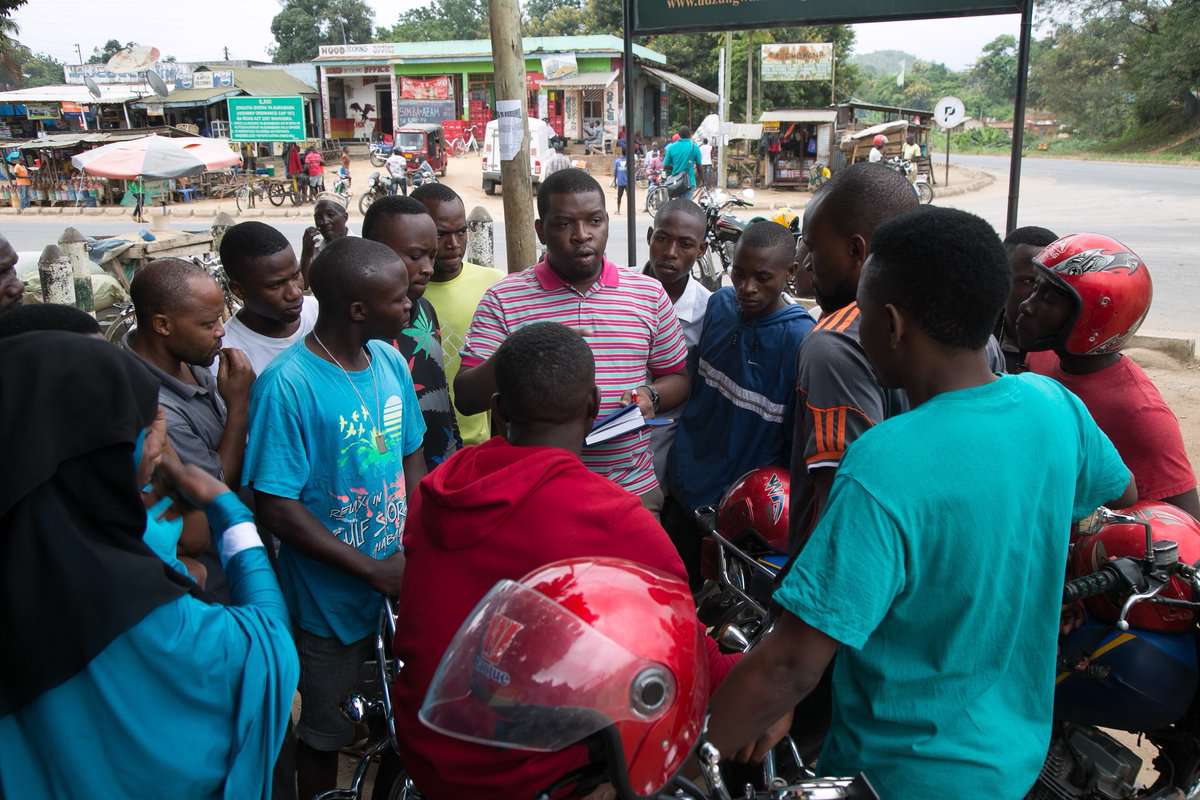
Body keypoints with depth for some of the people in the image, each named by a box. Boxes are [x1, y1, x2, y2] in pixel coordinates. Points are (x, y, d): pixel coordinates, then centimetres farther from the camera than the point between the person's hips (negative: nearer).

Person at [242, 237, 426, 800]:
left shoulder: (390, 361, -2)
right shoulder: (288, 385, -22)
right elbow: (276, 507, -20)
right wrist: (373, 570, -19)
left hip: (400, 580, 6)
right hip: (332, 598, -6)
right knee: (325, 734, 15)